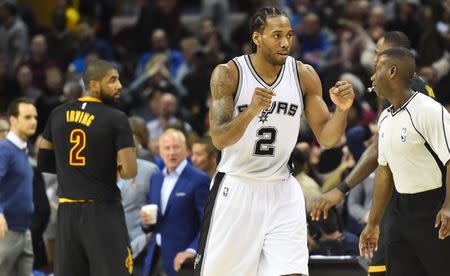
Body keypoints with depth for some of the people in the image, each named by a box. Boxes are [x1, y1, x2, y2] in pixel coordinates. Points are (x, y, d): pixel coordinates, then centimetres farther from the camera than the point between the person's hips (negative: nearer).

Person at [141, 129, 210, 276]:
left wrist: (193, 251, -23)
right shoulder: (155, 178, 14)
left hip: (181, 257, -6)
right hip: (155, 257, 6)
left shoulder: (199, 180, -8)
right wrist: (146, 220, -1)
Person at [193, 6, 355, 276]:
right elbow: (219, 139, -20)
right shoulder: (228, 74, -11)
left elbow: (326, 138, 0)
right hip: (235, 187, -2)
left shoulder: (304, 75, -3)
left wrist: (342, 110, -21)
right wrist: (251, 111, -38)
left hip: (281, 192, 2)